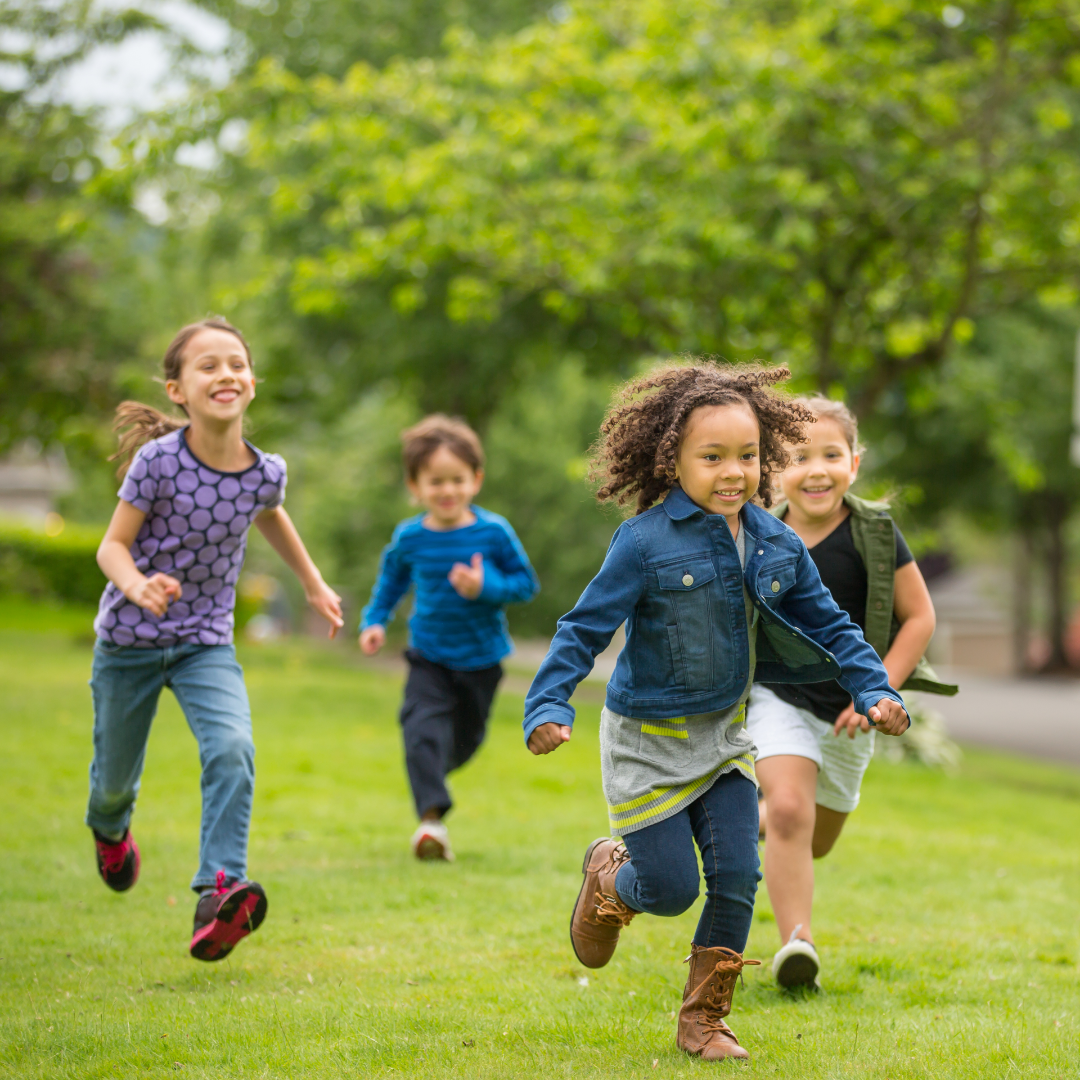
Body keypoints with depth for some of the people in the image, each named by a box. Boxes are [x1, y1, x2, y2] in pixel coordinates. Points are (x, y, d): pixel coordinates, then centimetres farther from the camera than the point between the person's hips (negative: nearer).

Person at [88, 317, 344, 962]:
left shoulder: (266, 472, -10)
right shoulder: (158, 462, -21)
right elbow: (113, 546, -15)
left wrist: (314, 584, 25)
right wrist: (137, 585, -37)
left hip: (207, 642, 2)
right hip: (129, 641, -1)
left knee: (232, 749, -26)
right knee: (116, 778, 14)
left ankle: (220, 893, -31)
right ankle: (110, 829, 52)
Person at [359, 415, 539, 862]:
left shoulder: (494, 532, -13)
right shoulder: (409, 538, -7)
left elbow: (526, 582, -7)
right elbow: (391, 579, 13)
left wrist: (487, 587, -24)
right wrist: (374, 621, 1)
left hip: (481, 657, 1)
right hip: (429, 655, 0)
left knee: (465, 739, 17)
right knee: (424, 727, -22)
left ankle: (433, 771, 50)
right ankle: (431, 817, -25)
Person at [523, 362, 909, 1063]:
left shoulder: (777, 546, -3)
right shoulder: (646, 544, -19)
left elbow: (828, 625, 8)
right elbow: (584, 630, -16)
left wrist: (876, 691, -4)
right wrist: (548, 706, -26)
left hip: (725, 735, 5)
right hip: (648, 741, -5)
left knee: (737, 878, -3)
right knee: (671, 889, -2)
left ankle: (704, 1019, 14)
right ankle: (609, 876, 35)